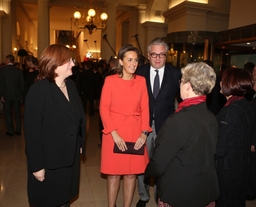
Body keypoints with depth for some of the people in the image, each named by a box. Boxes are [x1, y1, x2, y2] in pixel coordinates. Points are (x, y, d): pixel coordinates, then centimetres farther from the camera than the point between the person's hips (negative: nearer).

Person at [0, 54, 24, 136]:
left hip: (7, 95, -2)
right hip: (17, 95, 2)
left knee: (8, 113, 8)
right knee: (17, 113, 10)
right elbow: (22, 84, 1)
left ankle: (11, 131, 13)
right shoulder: (19, 70, -1)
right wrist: (22, 95, 8)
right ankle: (18, 130, 14)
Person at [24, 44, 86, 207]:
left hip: (70, 156, 6)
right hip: (49, 160, -5)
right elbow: (32, 130, -19)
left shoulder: (71, 85, 2)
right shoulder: (38, 90, -18)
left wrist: (80, 144, 4)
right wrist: (37, 165, -17)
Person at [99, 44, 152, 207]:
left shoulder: (141, 81, 5)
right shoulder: (110, 80, -3)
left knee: (132, 173, 10)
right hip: (115, 133, -2)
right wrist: (114, 133, -14)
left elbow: (145, 108, 4)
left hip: (136, 133, 2)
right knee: (114, 173, 8)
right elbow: (104, 108, -6)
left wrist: (144, 132, -7)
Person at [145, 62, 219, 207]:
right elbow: (208, 154, 5)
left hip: (178, 193, -6)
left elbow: (158, 164, -22)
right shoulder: (212, 117, -6)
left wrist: (148, 171, -1)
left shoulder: (179, 120, -27)